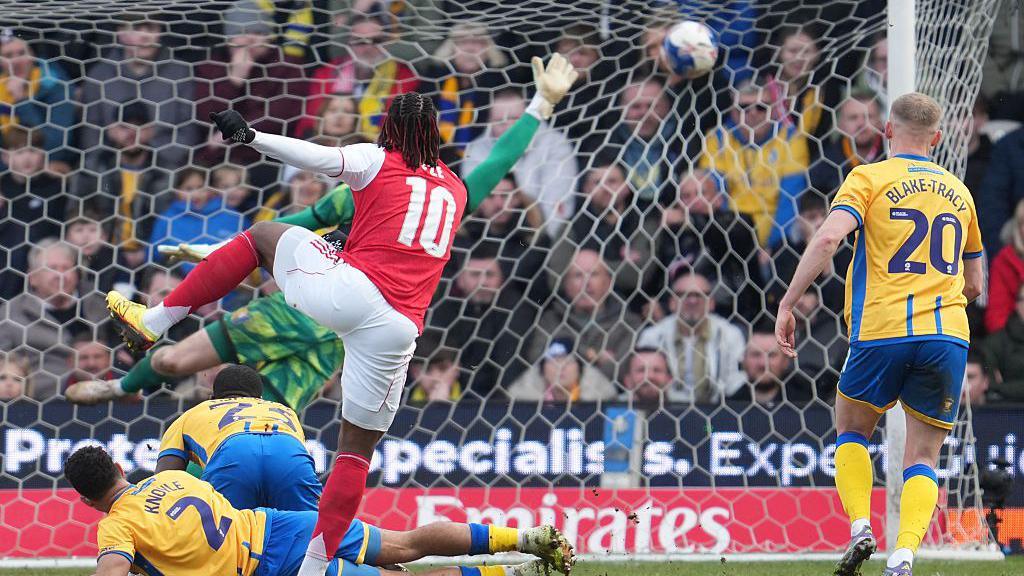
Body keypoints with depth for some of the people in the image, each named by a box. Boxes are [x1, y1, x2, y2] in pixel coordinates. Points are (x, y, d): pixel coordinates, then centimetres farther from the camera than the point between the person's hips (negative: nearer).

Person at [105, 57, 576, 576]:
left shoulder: (378, 160, 10)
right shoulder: (455, 190, 24)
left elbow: (322, 159, -8)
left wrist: (251, 138, -12)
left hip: (350, 288, -3)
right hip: (399, 328, 3)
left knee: (262, 236, 22)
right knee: (358, 449, 14)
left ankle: (155, 319, 15)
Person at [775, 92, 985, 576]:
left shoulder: (869, 178, 4)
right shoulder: (958, 192, 18)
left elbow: (829, 237, -13)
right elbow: (974, 285, 24)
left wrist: (787, 305, -10)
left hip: (882, 333, -2)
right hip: (947, 336, 3)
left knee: (851, 431, 20)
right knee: (922, 458, 8)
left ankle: (859, 528, 0)